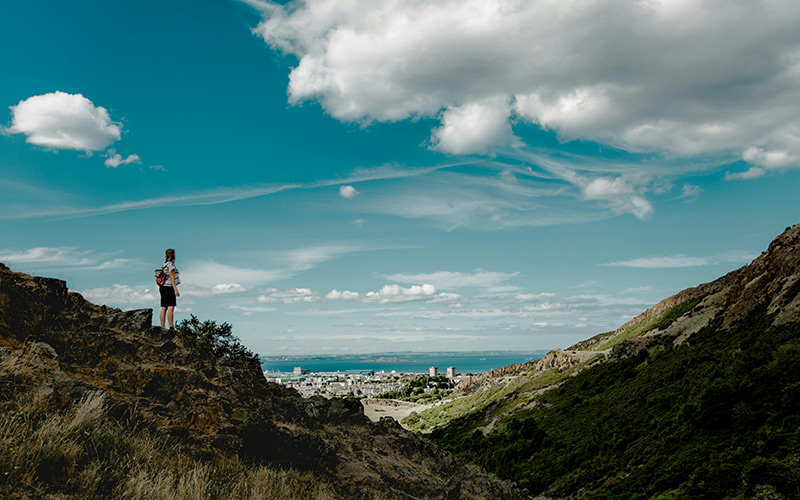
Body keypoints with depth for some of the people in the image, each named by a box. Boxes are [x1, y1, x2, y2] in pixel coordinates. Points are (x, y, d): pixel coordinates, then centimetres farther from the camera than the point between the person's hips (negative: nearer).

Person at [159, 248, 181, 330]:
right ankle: (171, 327, -20)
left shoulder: (164, 265, 16)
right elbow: (172, 278, -16)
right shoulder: (170, 265, -12)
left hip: (163, 288, 9)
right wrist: (176, 290, -18)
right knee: (171, 308, -13)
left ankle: (162, 327, 6)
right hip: (169, 287, -9)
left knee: (164, 308, 7)